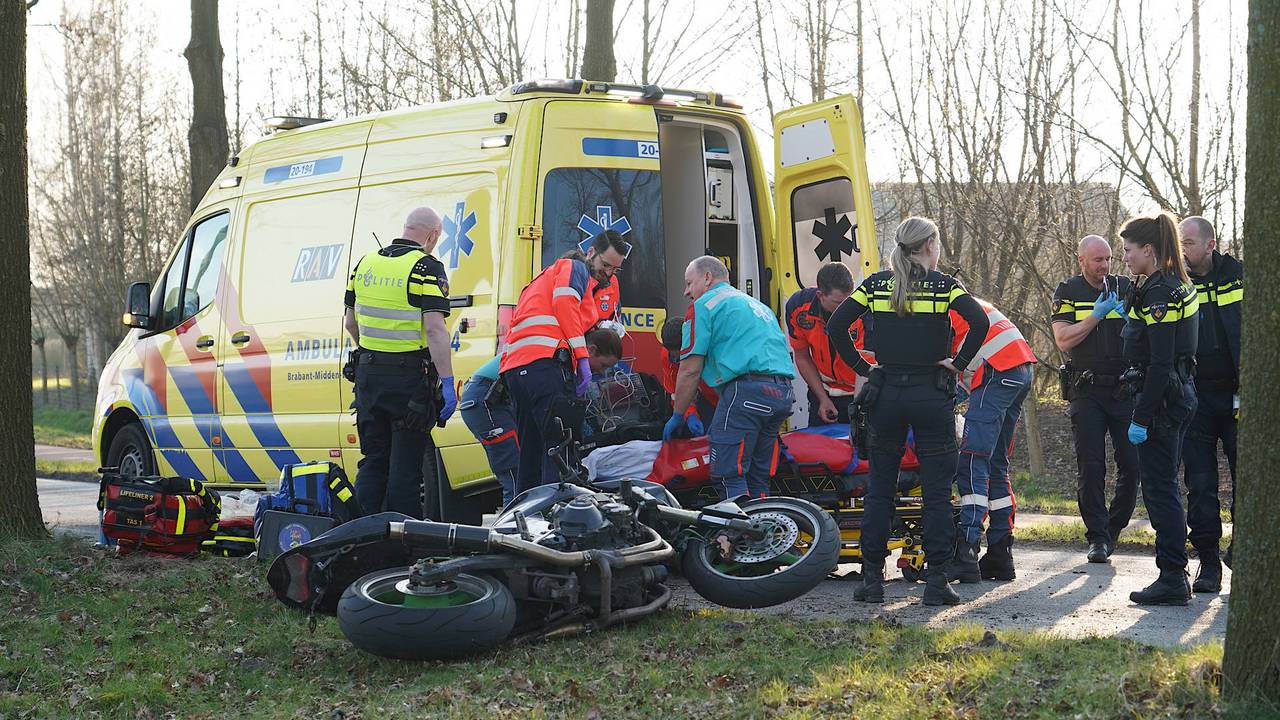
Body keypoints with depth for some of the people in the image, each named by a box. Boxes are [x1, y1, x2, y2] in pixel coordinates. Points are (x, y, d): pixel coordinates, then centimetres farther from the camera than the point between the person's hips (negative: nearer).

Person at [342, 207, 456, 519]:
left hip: (367, 375, 6)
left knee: (373, 462, 16)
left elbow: (350, 322, 16)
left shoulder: (365, 264, 8)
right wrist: (447, 382, -19)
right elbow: (435, 329, -20)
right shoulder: (427, 267, -12)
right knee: (405, 467, 1)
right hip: (409, 377, -6)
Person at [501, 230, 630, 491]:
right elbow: (564, 302, -10)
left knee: (532, 454, 11)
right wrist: (582, 357, -14)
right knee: (561, 447, -17)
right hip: (544, 362, -10)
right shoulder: (575, 268, 9)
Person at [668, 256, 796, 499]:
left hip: (747, 390, -8)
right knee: (757, 478, 11)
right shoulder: (759, 305, 31)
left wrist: (678, 415, 14)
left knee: (729, 476, -9)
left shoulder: (705, 305, 7)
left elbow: (690, 371, 1)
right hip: (783, 394, 8)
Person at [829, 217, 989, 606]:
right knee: (937, 490, 2)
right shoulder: (944, 285, -2)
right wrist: (957, 364, -7)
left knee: (879, 489, 9)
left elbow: (836, 325, -4)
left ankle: (872, 578, 8)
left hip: (886, 394, 2)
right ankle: (936, 580, -1)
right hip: (932, 395, -2)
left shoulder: (876, 283, 5)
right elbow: (979, 322, -17)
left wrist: (862, 366, 3)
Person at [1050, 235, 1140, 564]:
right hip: (1087, 391, -2)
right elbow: (1064, 339, -8)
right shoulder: (1067, 293, 3)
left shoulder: (1125, 288, 8)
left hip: (1125, 388, 2)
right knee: (1091, 465, -5)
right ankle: (1097, 537, 1)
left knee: (1132, 463, -3)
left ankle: (1113, 527, 15)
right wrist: (1097, 315, -14)